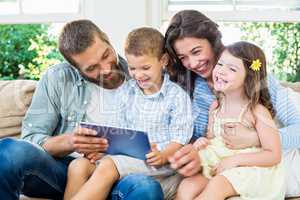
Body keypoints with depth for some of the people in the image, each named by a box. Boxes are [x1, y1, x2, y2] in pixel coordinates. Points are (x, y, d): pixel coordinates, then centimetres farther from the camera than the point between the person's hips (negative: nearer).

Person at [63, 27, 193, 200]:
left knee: (108, 166, -29)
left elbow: (180, 138, -5)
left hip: (159, 161, -5)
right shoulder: (127, 92, 15)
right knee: (79, 166, -18)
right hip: (127, 156, 6)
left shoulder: (177, 95, -1)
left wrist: (163, 156, -24)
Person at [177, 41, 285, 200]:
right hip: (216, 166, 5)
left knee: (217, 185, -32)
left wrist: (235, 159, -19)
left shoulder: (257, 111, -12)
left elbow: (274, 156, -12)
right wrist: (203, 141, -6)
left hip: (248, 168, -5)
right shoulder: (215, 107, 5)